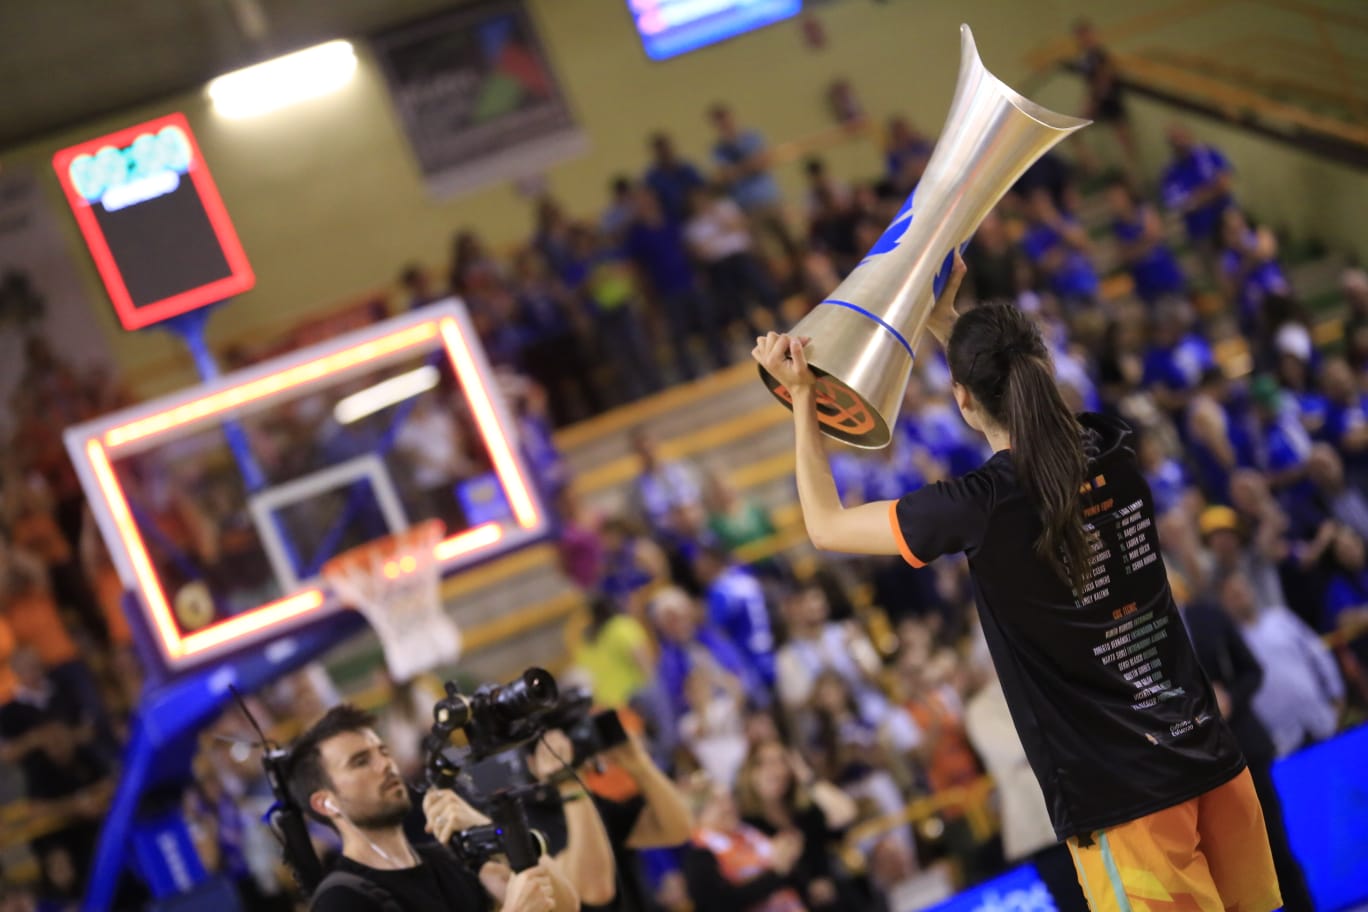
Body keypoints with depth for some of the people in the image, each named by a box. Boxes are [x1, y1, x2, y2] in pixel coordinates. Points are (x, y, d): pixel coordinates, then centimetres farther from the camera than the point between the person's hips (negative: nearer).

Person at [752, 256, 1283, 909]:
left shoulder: (984, 506, -15)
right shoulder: (1113, 454, 2)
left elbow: (826, 526, 0)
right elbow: (1023, 403, 28)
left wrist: (801, 398, 6)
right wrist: (945, 319, 31)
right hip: (1213, 761, 6)